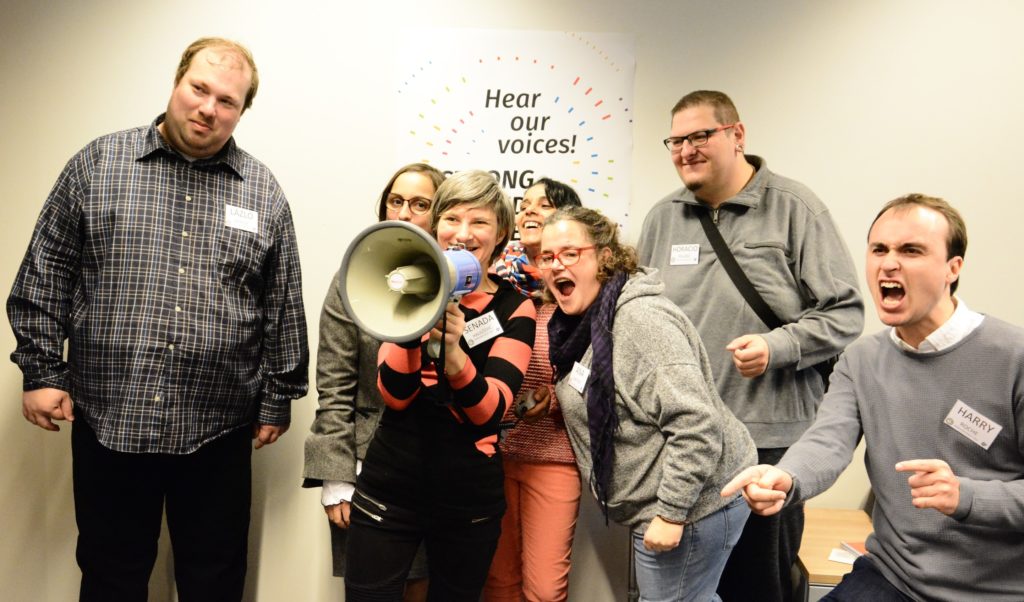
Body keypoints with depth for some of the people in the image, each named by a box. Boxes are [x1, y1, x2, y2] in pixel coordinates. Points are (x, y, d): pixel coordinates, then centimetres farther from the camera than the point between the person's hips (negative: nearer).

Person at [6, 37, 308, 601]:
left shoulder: (264, 191, 3)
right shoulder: (97, 164, 2)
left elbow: (284, 307, 5)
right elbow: (46, 275, 4)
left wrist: (278, 399, 5)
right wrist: (42, 370, -1)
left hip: (218, 431, 1)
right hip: (107, 421, 0)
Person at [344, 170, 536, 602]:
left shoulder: (514, 309, -4)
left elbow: (490, 412, -14)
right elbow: (394, 395, -9)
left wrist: (454, 353, -33)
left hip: (470, 499, 0)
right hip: (389, 490, 1)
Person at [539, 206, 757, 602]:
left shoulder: (640, 319, -23)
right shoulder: (578, 323, 6)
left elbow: (696, 424, -28)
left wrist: (670, 512, -25)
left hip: (692, 503, -9)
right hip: (655, 503, 9)